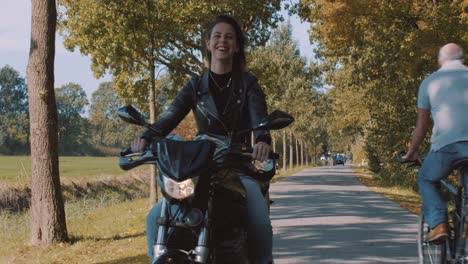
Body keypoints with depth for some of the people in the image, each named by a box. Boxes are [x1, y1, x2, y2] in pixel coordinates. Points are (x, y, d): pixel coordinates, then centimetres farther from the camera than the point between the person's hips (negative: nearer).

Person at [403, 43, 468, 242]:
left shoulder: (430, 82, 15)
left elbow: (421, 124, 17)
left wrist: (412, 151, 29)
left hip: (445, 144, -1)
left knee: (426, 180, 23)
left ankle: (438, 224, 3)